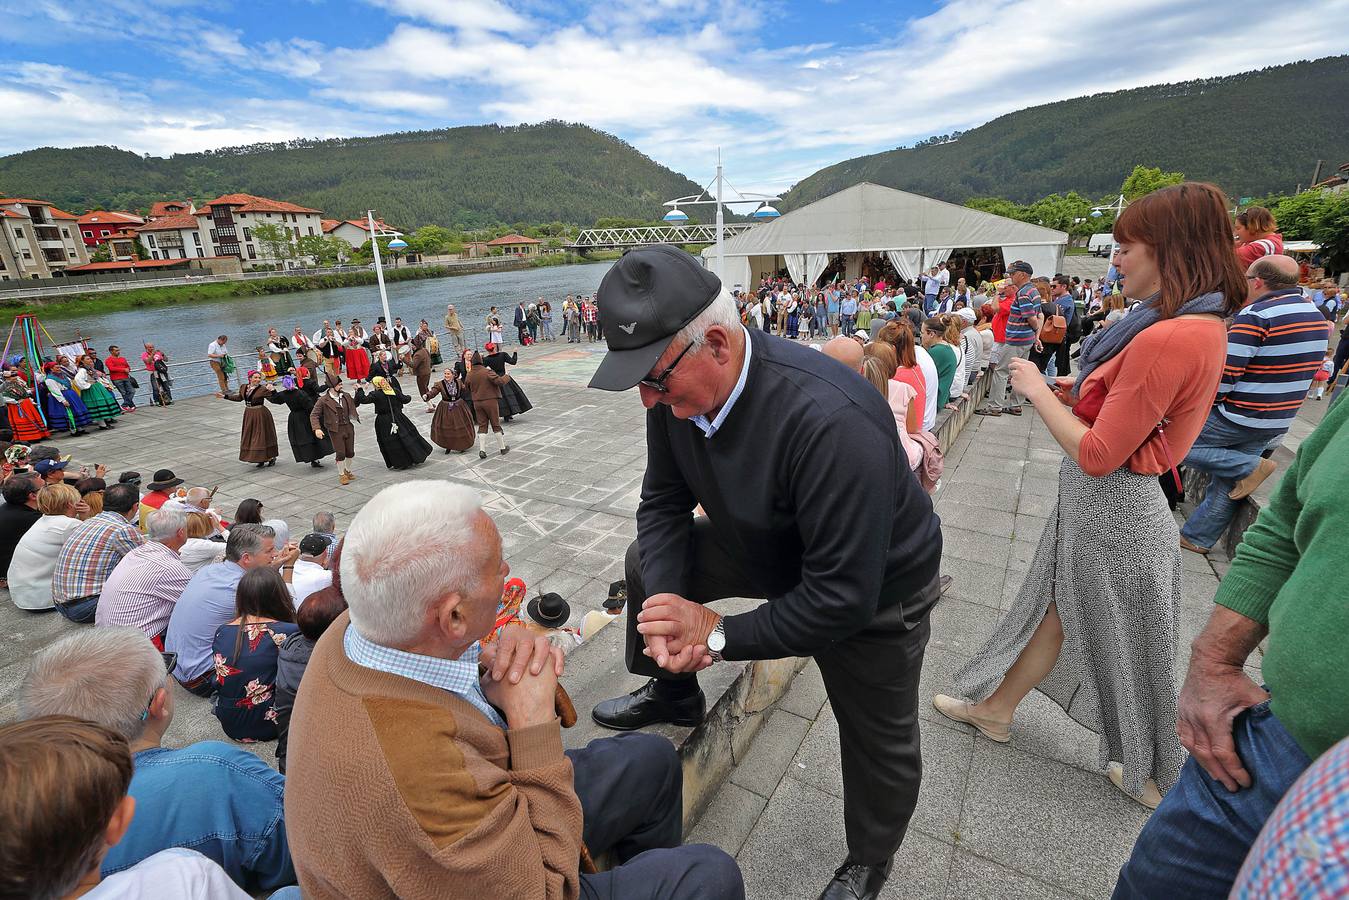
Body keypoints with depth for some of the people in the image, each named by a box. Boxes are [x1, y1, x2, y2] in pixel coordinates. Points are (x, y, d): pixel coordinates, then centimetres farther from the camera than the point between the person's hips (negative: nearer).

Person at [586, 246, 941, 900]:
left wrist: (718, 634, -29)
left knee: (878, 741, 14)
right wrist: (665, 600, -25)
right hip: (764, 550, 6)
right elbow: (663, 501, -9)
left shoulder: (833, 423, -44)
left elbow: (845, 597, -38)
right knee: (648, 561, 9)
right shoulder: (676, 389, -21)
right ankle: (673, 693, 34)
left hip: (875, 585, -5)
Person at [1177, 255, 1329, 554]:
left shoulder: (1255, 316, -18)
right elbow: (1295, 369, 17)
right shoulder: (1317, 316, 10)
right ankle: (1198, 538, 20)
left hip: (1238, 417, -9)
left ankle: (1250, 467, 0)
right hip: (1277, 424, 9)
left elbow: (1224, 375, -22)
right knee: (1226, 485, 14)